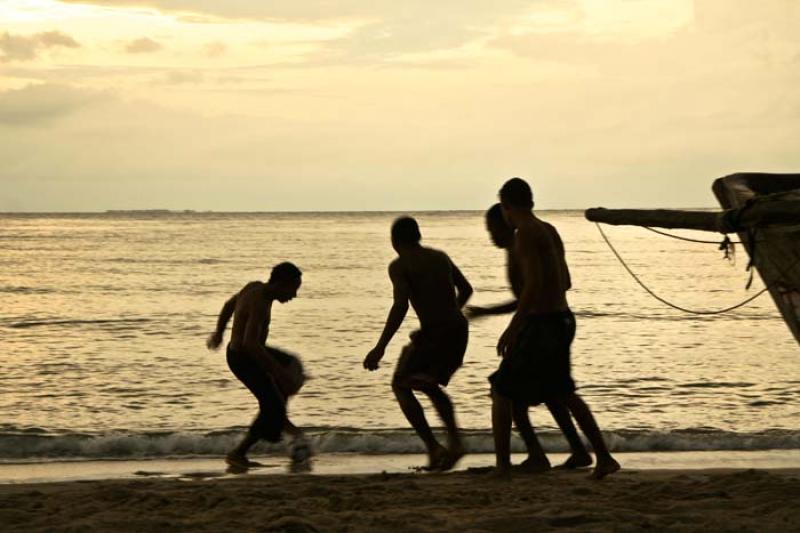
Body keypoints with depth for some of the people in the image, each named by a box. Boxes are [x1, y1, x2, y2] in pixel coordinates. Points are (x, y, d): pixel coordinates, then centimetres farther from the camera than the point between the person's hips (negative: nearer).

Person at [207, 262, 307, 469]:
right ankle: (237, 454, 3)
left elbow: (229, 305, 18)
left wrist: (219, 333, 34)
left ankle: (281, 420, 32)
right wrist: (278, 371, -36)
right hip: (244, 360, -10)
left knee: (292, 365, 27)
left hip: (236, 350, 10)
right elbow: (250, 343, -38)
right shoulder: (260, 304, -29)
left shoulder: (255, 287, 0)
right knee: (272, 406, -4)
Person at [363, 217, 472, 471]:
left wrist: (380, 347, -18)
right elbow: (466, 289, 25)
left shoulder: (400, 266, -5)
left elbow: (400, 305, -18)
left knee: (401, 384, 11)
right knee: (431, 386, 27)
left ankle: (433, 447, -3)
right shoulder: (440, 257, 16)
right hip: (459, 331, 7)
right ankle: (454, 441, 10)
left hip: (433, 333, -7)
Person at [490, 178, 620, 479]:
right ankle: (604, 458, 19)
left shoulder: (525, 234, -13)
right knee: (562, 393, 21)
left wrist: (512, 328, -20)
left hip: (542, 323, -9)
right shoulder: (549, 231, 13)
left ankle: (502, 464, 2)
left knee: (502, 390, 3)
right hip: (563, 319, 9)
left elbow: (534, 283, -23)